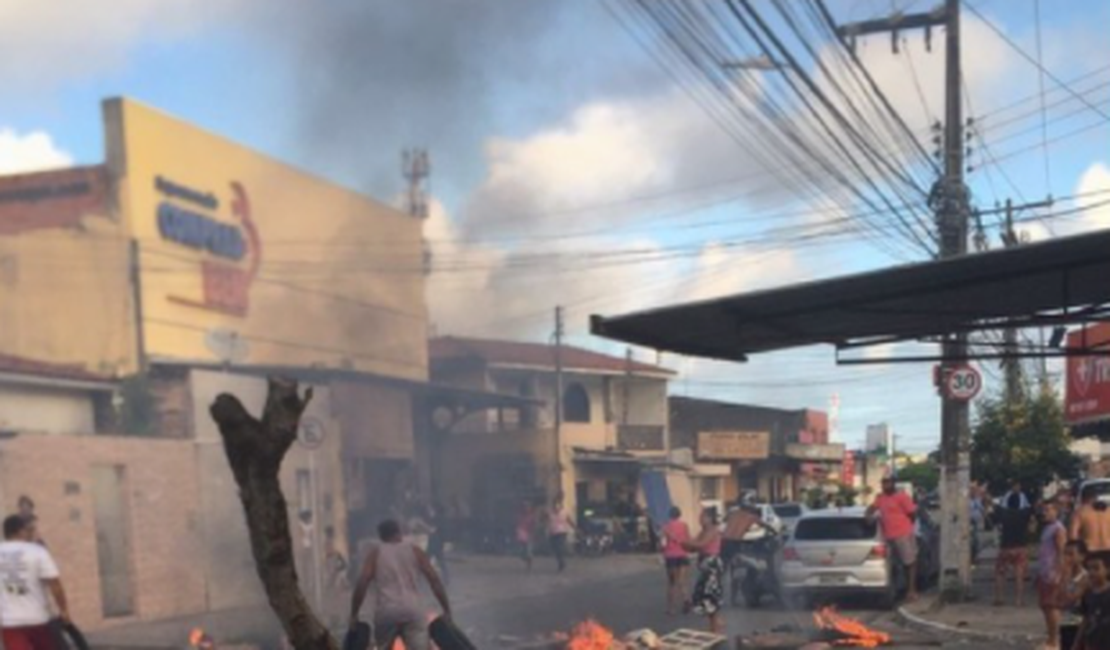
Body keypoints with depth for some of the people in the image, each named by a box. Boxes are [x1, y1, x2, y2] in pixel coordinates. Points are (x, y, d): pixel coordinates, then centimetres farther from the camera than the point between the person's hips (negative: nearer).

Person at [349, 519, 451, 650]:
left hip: (385, 612, 0)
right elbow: (434, 579, 10)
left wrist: (354, 615, 7)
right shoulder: (414, 550, 16)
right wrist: (447, 611, 12)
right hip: (412, 610, 0)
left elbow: (362, 584, 1)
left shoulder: (375, 553, 13)